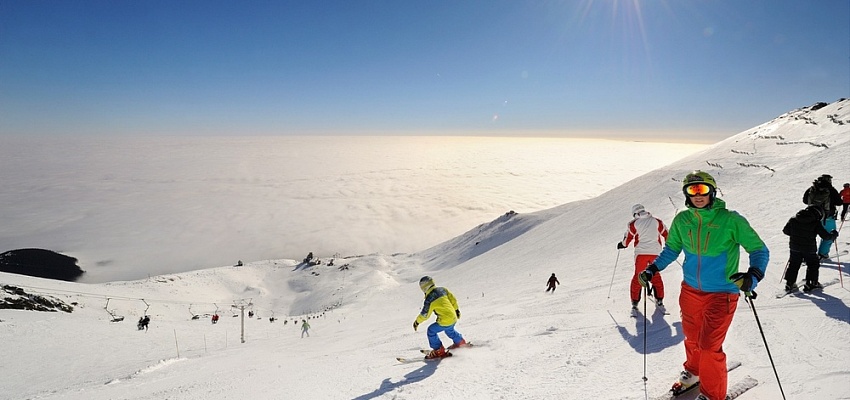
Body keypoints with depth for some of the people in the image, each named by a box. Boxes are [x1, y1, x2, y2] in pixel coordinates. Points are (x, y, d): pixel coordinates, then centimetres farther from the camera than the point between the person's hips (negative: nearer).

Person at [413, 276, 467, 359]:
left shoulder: (429, 297, -15)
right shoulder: (442, 289, 5)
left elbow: (425, 314, -10)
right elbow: (453, 299, 14)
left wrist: (417, 322, 4)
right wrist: (456, 309, 28)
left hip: (445, 321, -8)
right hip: (454, 318, 8)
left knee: (431, 330, 8)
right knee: (450, 330, 34)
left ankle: (439, 350, 12)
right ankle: (460, 342, 53)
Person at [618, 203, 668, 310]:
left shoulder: (634, 224, -2)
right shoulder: (657, 221, 6)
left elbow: (627, 238, 1)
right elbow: (666, 234, 14)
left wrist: (622, 244, 21)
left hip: (641, 253, -2)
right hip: (655, 253, 2)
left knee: (638, 276, 8)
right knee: (656, 276, 18)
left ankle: (635, 302, 6)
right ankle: (659, 300, 19)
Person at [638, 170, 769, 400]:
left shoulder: (730, 220, -15)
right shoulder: (682, 220, -4)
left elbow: (759, 249, -9)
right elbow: (672, 249, 11)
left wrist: (753, 276, -27)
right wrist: (653, 269, -1)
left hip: (721, 293, -4)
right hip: (691, 290, 4)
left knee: (709, 345, -7)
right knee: (692, 337, 21)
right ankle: (693, 371, 50)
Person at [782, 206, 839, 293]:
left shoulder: (793, 219, -1)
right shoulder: (815, 223, -11)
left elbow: (785, 230, 4)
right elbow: (825, 236, -9)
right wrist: (834, 234, 12)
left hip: (795, 247, 3)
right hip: (809, 249, -3)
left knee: (793, 265, 14)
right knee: (813, 265, 17)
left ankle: (789, 284, 11)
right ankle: (811, 284, 17)